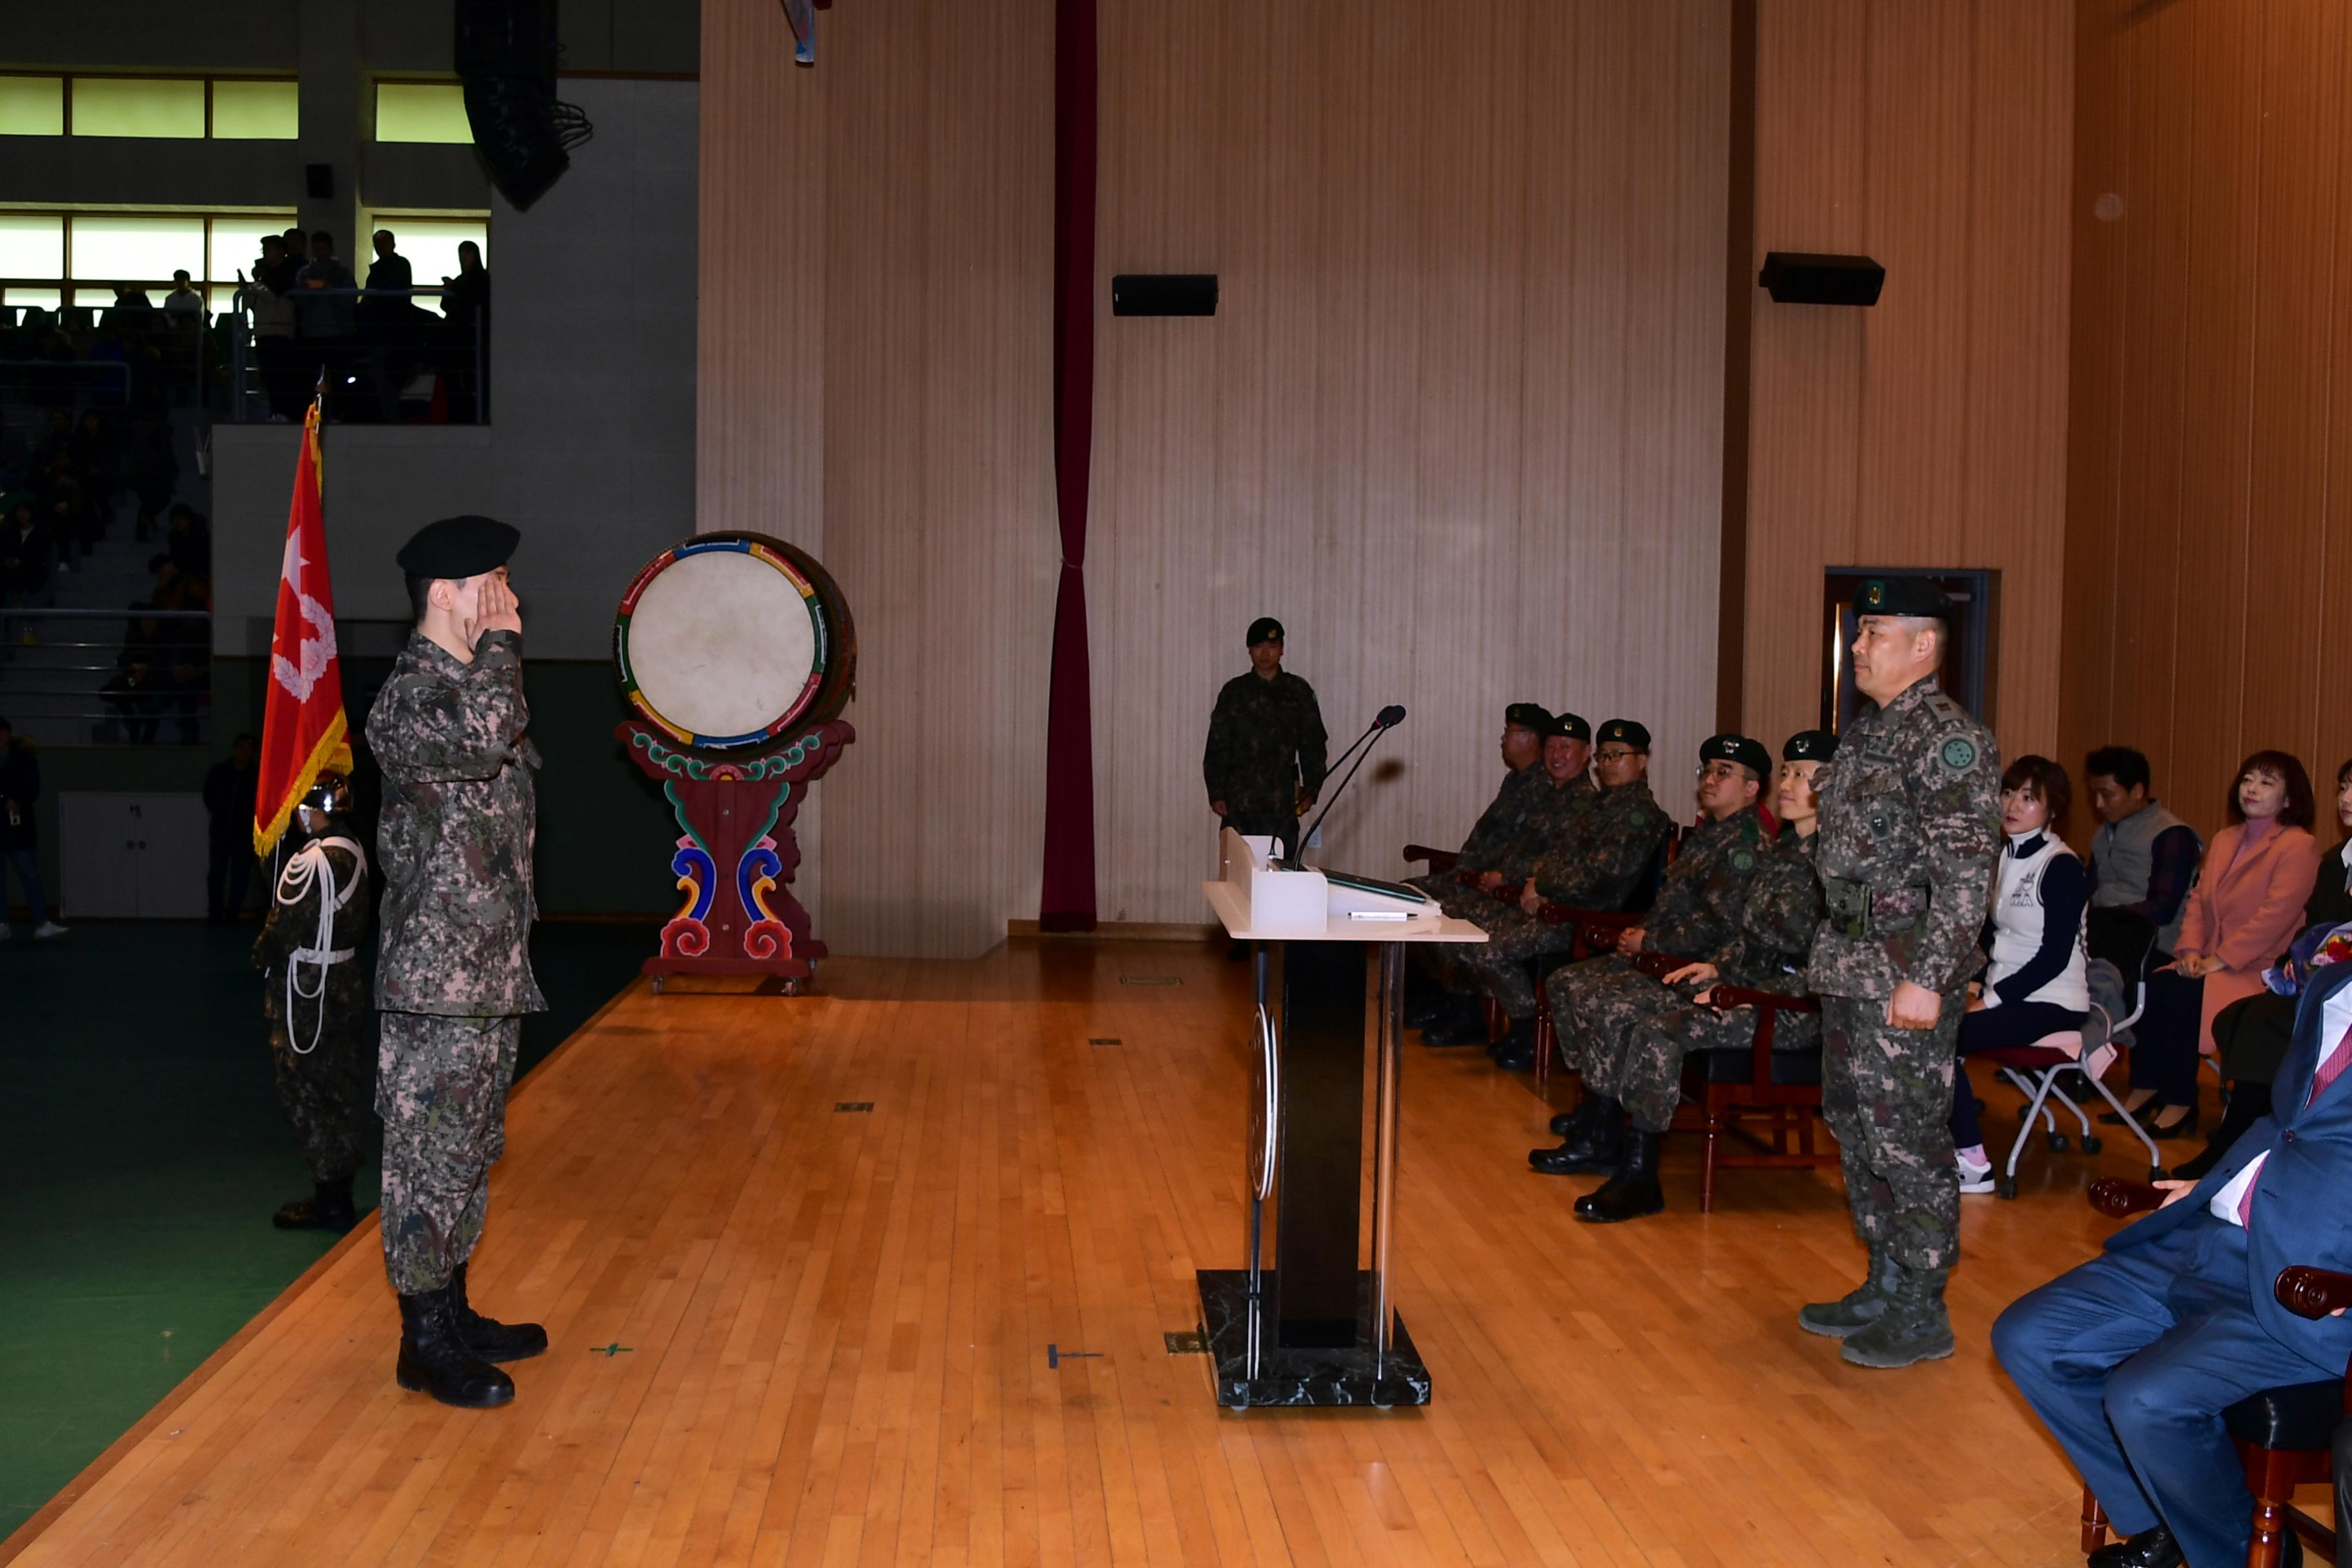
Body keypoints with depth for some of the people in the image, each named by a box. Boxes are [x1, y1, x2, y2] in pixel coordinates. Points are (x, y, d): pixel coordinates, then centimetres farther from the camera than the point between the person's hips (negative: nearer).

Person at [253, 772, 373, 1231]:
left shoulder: (312, 862, -21)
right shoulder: (353, 853, 6)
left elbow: (286, 927, -19)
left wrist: (262, 957, 0)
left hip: (308, 989, -9)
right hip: (345, 980, 9)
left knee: (309, 1091, 0)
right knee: (340, 1087, 15)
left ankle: (330, 1201, 6)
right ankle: (338, 1195, 24)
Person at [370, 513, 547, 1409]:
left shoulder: (473, 685, 16)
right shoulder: (406, 698, -15)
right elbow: (484, 736, -36)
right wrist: (500, 644, -19)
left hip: (490, 972, 10)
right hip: (436, 975, -10)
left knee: (470, 1150, 16)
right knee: (429, 1153, -2)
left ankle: (453, 1314, 27)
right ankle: (425, 1345, 6)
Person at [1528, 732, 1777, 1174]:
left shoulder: (1746, 845, -15)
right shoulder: (1708, 832, 18)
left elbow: (1718, 926, -23)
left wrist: (1649, 942, -13)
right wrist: (1641, 932, 8)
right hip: (1663, 960, 11)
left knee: (1605, 1006, -29)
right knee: (1564, 983, 6)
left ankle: (1601, 1142, -18)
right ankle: (1593, 1104, 6)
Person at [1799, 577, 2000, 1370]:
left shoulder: (1950, 739, -15)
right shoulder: (1865, 731, 14)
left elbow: (1965, 872, -20)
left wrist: (1927, 978, -24)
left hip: (1905, 971, -10)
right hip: (1849, 961, 10)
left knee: (1906, 1137, -3)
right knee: (1855, 1125, 15)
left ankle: (1923, 1313, 8)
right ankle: (1886, 1286, 27)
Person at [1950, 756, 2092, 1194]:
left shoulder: (2062, 867, -12)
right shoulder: (2004, 859, 12)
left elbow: (2055, 956, -18)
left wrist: (1991, 1000, -19)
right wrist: (1974, 988, -5)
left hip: (2052, 1005, -7)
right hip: (2006, 996, 7)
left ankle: (1972, 1163, -11)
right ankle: (1952, 1142, -4)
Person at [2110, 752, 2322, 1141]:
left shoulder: (2299, 847, -9)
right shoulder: (2225, 840, 17)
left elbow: (2275, 916, -18)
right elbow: (2198, 898, 14)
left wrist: (2219, 959, -20)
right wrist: (2190, 950, -4)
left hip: (2259, 970, -7)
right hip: (2212, 962, 7)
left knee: (2182, 996, -27)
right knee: (2151, 985, -18)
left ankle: (2180, 1105, -14)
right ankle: (2146, 1090, -10)